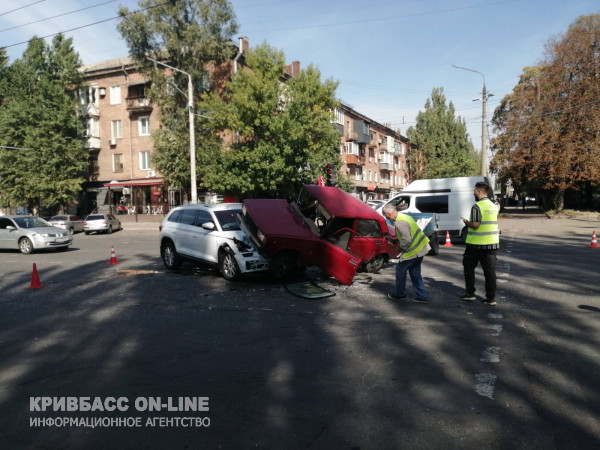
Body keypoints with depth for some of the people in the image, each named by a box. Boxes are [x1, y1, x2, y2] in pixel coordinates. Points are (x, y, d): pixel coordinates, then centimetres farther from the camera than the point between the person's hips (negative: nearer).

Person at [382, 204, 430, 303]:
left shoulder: (400, 223, -23)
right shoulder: (405, 216, 9)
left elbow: (407, 240, -28)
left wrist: (401, 247, -9)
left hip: (413, 251, -9)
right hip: (421, 247, 9)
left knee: (400, 270, 8)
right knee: (415, 272, 18)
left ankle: (400, 294, 22)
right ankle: (422, 296, 21)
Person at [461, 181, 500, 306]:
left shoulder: (477, 206, -14)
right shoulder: (494, 206, 12)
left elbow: (475, 225, -21)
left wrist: (466, 222, -3)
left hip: (476, 244, -6)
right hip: (492, 243, 7)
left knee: (469, 267, 10)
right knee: (490, 270, 7)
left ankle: (470, 294, 13)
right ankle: (491, 298, 9)